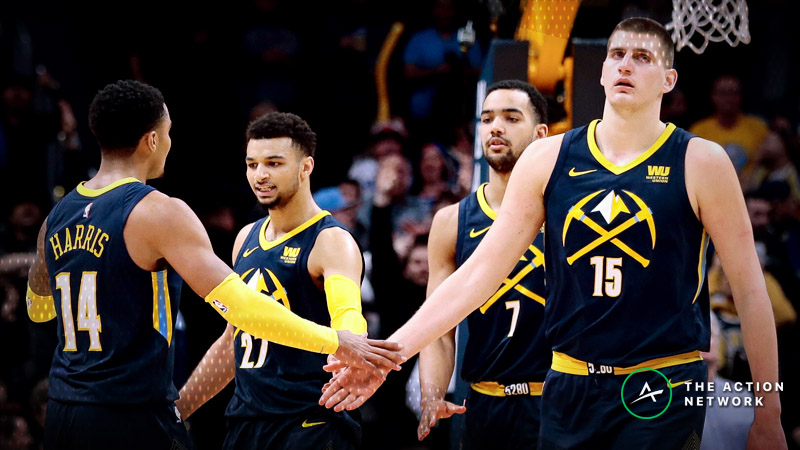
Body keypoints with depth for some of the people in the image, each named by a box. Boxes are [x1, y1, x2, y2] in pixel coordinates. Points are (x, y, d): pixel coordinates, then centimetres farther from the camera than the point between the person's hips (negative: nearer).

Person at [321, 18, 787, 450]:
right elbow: (480, 271, 4)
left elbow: (749, 289, 0)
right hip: (569, 388, 3)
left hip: (665, 393, -3)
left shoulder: (699, 163, -3)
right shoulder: (548, 159, 4)